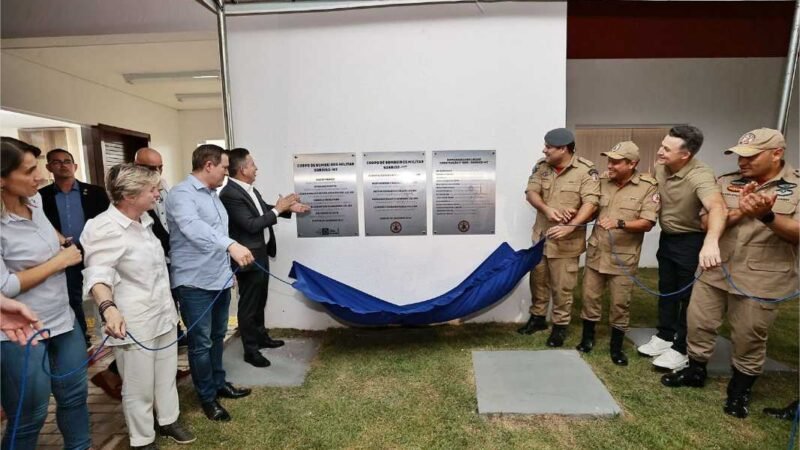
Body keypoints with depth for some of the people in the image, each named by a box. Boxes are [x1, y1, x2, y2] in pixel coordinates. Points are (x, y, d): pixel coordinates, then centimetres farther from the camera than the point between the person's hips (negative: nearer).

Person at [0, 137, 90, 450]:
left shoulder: (35, 200, 1)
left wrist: (60, 241, 18)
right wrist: (59, 261, -16)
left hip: (63, 318, 7)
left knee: (75, 394, 20)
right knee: (30, 416, 11)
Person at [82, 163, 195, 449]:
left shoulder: (144, 219, 8)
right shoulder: (105, 228, -19)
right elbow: (97, 273, -26)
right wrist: (107, 307, -45)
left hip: (163, 313, 8)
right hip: (133, 323, -8)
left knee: (166, 375, 20)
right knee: (139, 387, 7)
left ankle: (168, 421, 40)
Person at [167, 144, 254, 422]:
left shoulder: (212, 195, 14)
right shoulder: (182, 194, -15)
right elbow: (194, 228, -34)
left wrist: (228, 270, 20)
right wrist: (231, 245, -47)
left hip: (220, 280, 9)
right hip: (195, 284, -8)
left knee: (217, 337, 19)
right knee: (201, 343, 4)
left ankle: (219, 383, 35)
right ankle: (207, 398, 19)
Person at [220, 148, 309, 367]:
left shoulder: (249, 188, 6)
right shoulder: (230, 194, -23)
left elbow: (264, 210, 18)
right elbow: (251, 225, -26)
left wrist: (288, 208, 4)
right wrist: (278, 209, -20)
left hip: (261, 252, 10)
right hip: (249, 256, -9)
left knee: (260, 300, 21)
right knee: (249, 304, 4)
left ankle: (261, 337, 37)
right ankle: (250, 350, 17)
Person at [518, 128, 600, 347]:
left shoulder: (586, 170, -12)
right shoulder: (542, 166, 4)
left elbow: (591, 204, -19)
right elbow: (531, 192, -2)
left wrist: (570, 227, -30)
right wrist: (547, 209, -21)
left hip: (566, 241, -5)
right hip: (541, 235, 5)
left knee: (562, 286, 5)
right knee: (538, 279, 16)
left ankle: (560, 326, 23)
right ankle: (537, 317, 34)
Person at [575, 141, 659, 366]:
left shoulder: (648, 186, -8)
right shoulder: (603, 181, 3)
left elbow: (647, 223, -13)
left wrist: (619, 223, -26)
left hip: (623, 256, -3)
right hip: (596, 252, 3)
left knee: (620, 303, 7)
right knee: (590, 296, 10)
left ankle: (616, 346, 25)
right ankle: (587, 338, 28)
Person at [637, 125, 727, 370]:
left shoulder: (700, 176, -30)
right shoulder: (659, 166, -8)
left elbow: (718, 208, -48)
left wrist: (711, 242, -65)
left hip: (691, 242, -7)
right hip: (667, 237, 7)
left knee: (688, 296, 6)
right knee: (666, 290, 17)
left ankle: (681, 349, 21)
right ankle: (665, 336, 34)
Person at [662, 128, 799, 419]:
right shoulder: (727, 183, 3)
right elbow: (707, 221, -5)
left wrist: (766, 216, -28)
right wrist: (739, 213, -22)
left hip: (760, 279, -3)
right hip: (715, 271, 3)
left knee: (749, 338, 11)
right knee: (698, 323, 12)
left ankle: (740, 389, 32)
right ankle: (695, 371, 33)